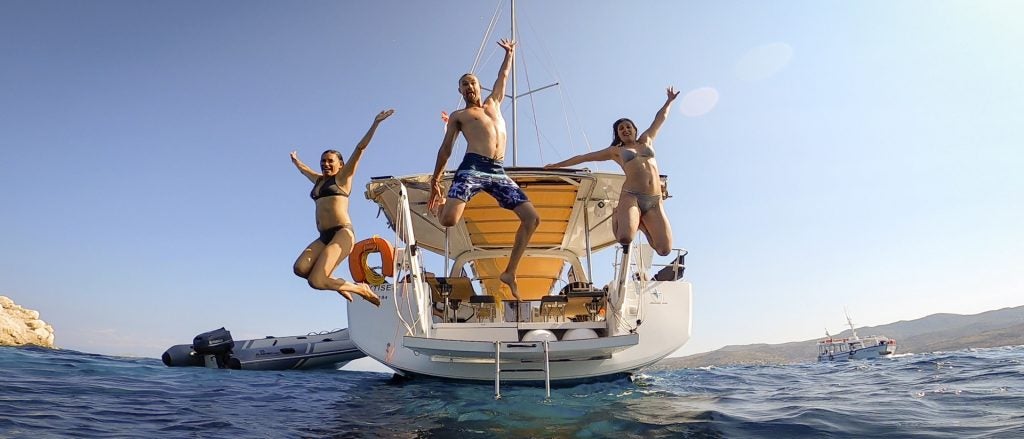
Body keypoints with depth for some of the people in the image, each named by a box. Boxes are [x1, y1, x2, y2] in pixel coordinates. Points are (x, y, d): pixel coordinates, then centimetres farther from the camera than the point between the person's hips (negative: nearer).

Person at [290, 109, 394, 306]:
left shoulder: (343, 177, 7)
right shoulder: (318, 180, 24)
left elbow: (360, 149, 1)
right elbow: (304, 169, 47)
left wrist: (375, 123, -4)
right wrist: (295, 160, 65)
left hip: (342, 233, -7)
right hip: (324, 236, 7)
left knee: (316, 281, -21)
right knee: (300, 268, -21)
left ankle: (360, 288, 2)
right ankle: (340, 285, 3)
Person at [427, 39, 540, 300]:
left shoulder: (493, 103, 30)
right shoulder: (458, 116, 18)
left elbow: (503, 77, 45)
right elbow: (445, 149, 15)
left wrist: (509, 53, 52)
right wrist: (435, 182, 11)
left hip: (498, 172, 4)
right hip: (472, 168, -4)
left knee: (532, 218, -8)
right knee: (448, 220, -25)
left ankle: (509, 272, 1)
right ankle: (443, 206, 16)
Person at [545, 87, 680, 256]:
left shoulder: (646, 140, 25)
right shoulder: (616, 151, 16)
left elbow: (660, 118, 38)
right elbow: (584, 157, 17)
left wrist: (670, 100, 47)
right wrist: (557, 165, 20)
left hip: (655, 201, 3)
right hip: (631, 196, -3)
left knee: (665, 250, -8)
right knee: (625, 238, -30)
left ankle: (641, 224, 21)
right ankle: (618, 217, 7)